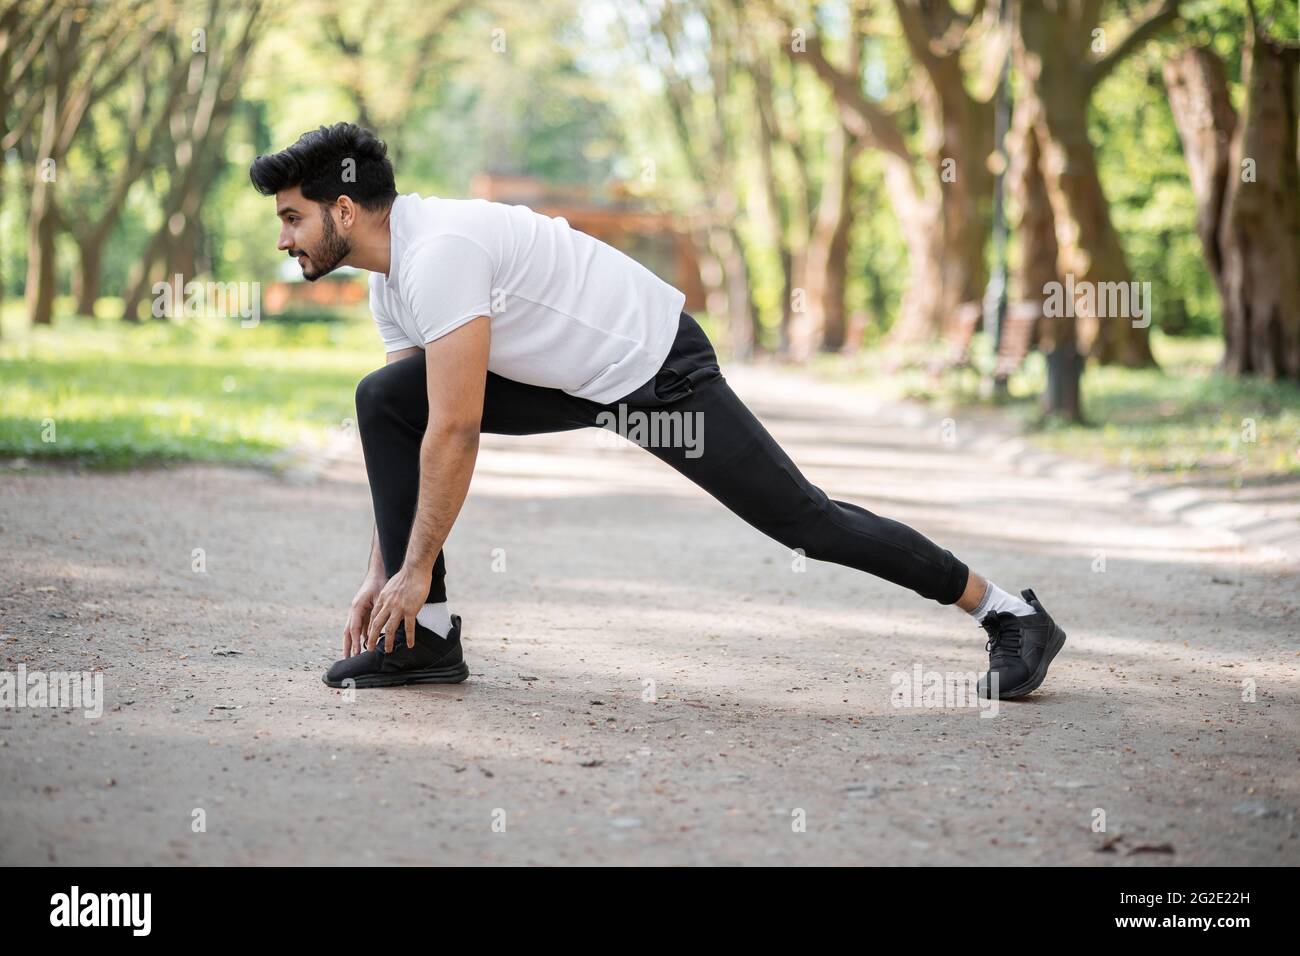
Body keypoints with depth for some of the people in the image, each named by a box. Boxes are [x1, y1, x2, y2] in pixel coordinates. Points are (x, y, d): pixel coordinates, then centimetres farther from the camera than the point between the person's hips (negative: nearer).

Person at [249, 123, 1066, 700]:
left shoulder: (439, 255, -28)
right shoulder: (391, 278, 5)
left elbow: (454, 434, -30)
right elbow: (418, 428, 11)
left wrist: (413, 571, -22)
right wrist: (380, 576, 10)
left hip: (655, 365, -9)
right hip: (576, 379, 9)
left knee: (802, 519, -4)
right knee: (383, 402, -1)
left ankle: (1011, 615, 11)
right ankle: (425, 637, 0)